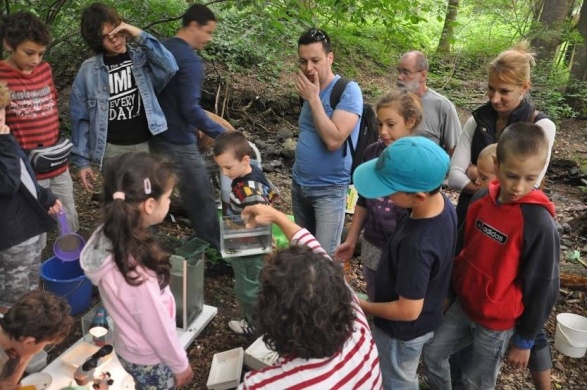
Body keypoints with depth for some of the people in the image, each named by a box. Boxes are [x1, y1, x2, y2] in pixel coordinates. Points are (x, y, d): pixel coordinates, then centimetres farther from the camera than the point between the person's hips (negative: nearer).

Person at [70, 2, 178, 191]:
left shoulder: (143, 58, 2)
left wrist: (140, 35, -18)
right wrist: (82, 160, 0)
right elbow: (80, 117, 3)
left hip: (146, 145, 1)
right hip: (112, 150, 0)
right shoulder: (88, 70, 0)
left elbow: (170, 68, -18)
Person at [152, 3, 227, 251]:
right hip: (178, 143, -9)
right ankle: (218, 251, 12)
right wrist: (222, 134, -17)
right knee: (202, 202, 1)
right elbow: (190, 109, -23)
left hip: (154, 137, 9)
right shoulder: (190, 60, -17)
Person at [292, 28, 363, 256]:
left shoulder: (348, 91, -16)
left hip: (329, 189, -7)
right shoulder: (310, 90, 5)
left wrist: (314, 99, -22)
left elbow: (333, 140, -26)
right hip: (299, 184, 7)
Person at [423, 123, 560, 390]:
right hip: (463, 305, 5)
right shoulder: (482, 199, -8)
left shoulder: (540, 224, -24)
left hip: (499, 322, -5)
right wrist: (451, 292, 13)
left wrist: (525, 339, -8)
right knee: (433, 353, 17)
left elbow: (542, 287, -15)